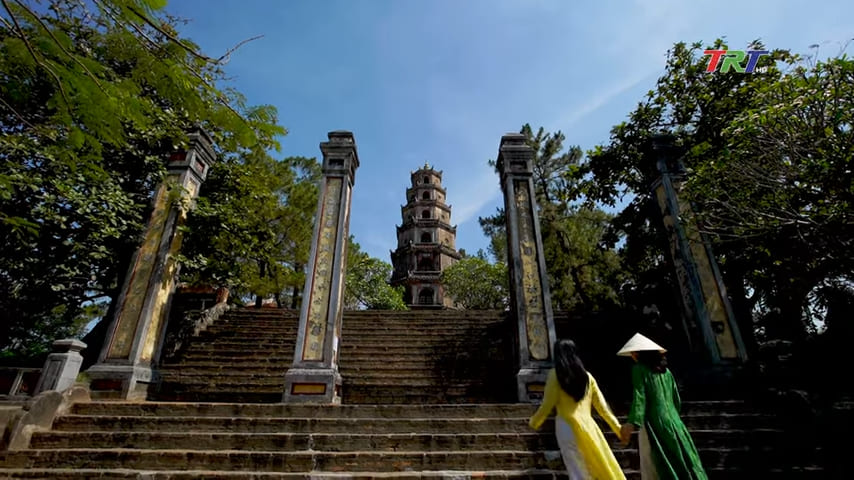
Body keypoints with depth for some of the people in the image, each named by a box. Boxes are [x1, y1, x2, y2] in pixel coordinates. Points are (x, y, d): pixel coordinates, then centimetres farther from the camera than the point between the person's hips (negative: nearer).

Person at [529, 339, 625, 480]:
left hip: (567, 427, -5)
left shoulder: (555, 374, -4)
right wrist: (618, 428, 20)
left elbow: (548, 405, -5)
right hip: (588, 426, 5)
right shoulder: (587, 376, 11)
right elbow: (602, 406, 11)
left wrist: (534, 422, 10)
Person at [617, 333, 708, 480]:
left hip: (653, 425, -7)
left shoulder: (639, 369, -6)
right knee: (683, 465, 13)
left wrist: (631, 423, -23)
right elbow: (677, 400, 17)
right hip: (673, 422, 7)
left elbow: (639, 397, -17)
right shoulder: (665, 370, 13)